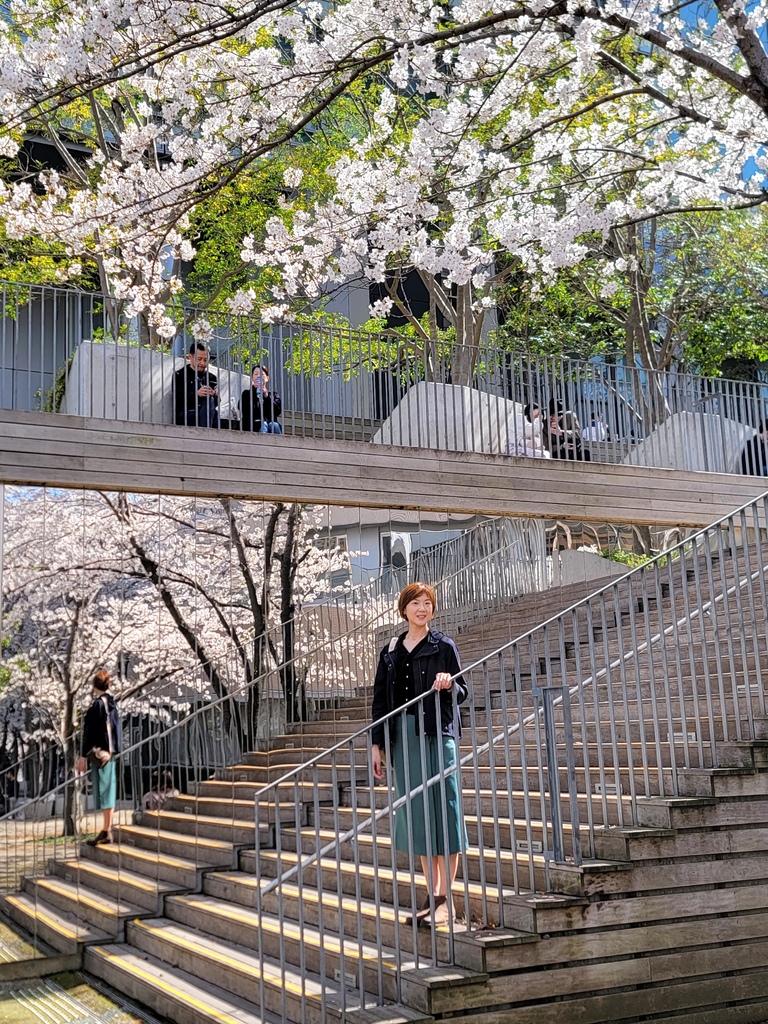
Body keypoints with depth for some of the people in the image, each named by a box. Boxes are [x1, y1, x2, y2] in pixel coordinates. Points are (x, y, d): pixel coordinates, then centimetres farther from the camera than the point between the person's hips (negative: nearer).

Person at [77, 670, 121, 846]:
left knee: (103, 790, -7)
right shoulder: (112, 703, 11)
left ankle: (106, 831, -8)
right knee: (109, 790, 9)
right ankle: (108, 830, 12)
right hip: (110, 751, 8)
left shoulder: (97, 704, -12)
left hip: (99, 752, -8)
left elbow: (89, 731, -13)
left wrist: (83, 755, -11)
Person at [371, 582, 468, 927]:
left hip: (437, 736, -4)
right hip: (402, 738, 4)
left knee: (442, 811, -4)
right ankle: (432, 896, 18)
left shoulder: (443, 646, 1)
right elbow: (380, 698, 12)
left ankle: (446, 899, 3)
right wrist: (376, 744, 8)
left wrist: (450, 685, -20)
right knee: (416, 815, 8)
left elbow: (462, 693, 3)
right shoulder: (391, 650, 12)